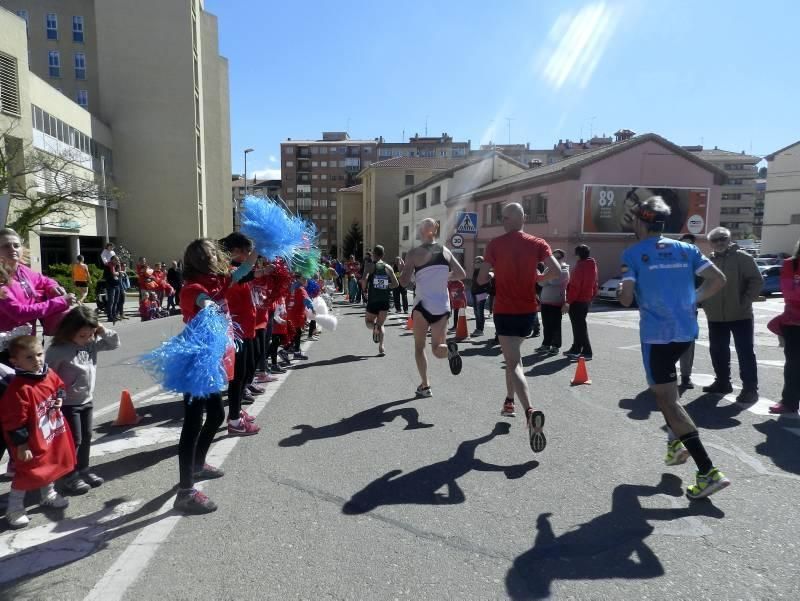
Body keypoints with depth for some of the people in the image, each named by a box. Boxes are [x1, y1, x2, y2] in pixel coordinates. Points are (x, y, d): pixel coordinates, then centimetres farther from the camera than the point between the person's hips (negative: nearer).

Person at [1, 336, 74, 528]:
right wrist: (21, 445, -19)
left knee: (51, 466, 24)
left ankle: (49, 495, 46)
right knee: (27, 473, 4)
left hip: (53, 435, 8)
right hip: (33, 442, -8)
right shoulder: (19, 389, -28)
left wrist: (59, 399, -4)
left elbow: (59, 386, 18)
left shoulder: (50, 375, -6)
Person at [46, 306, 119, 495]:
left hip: (87, 400, 6)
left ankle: (83, 469, 33)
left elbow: (114, 343, 6)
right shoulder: (57, 350, -20)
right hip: (68, 403, -6)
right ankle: (70, 476, 18)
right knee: (74, 440, 2)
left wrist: (102, 331, -11)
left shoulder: (92, 343, -4)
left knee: (86, 437, 17)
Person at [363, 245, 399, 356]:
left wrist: (365, 289, -1)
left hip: (373, 300, -2)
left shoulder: (370, 266, -3)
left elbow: (365, 279, -18)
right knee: (381, 324, 13)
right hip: (385, 301, 2)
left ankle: (374, 327, -17)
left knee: (368, 321, 18)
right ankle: (381, 347, -7)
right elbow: (396, 284, 5)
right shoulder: (388, 268, 7)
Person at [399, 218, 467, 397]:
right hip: (443, 306, 3)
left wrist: (403, 268, 10)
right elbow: (462, 274, 10)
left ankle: (425, 386, 9)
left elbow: (404, 282, -10)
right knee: (437, 349, 12)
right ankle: (449, 348, -22)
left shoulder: (414, 253, -6)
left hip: (423, 305, -3)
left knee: (419, 347, 14)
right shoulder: (445, 251, 6)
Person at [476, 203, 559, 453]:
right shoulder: (537, 243, 1)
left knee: (514, 363, -8)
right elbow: (556, 271, -9)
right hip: (528, 310, 4)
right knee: (514, 354, 27)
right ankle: (510, 402, 34)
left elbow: (481, 279, -7)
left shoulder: (496, 244, -6)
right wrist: (536, 278, 10)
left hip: (505, 311, -4)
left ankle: (530, 412, -29)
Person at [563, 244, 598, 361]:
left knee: (579, 326, -7)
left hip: (578, 301, -10)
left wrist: (568, 302, -21)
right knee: (579, 325, 17)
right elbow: (594, 284, 17)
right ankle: (576, 349, 26)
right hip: (586, 299, 10)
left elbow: (575, 286, -22)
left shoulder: (580, 266, -17)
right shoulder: (592, 265, 12)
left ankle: (587, 352, -8)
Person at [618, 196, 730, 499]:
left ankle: (709, 472, -6)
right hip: (686, 330, 6)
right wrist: (693, 300, 15)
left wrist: (622, 292, 11)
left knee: (667, 400, -2)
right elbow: (718, 279, 5)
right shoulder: (685, 249, 9)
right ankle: (676, 442, 24)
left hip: (656, 334, -6)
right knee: (664, 386, 29)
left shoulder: (633, 254, -6)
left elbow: (626, 298, -11)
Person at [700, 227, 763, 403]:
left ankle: (750, 388, 4)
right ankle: (722, 382, 27)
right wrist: (705, 303, 6)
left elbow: (757, 281, -10)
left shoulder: (742, 258, -6)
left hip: (740, 315, -5)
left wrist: (745, 301, -15)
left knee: (745, 352, -1)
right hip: (715, 316, 5)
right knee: (718, 351, 13)